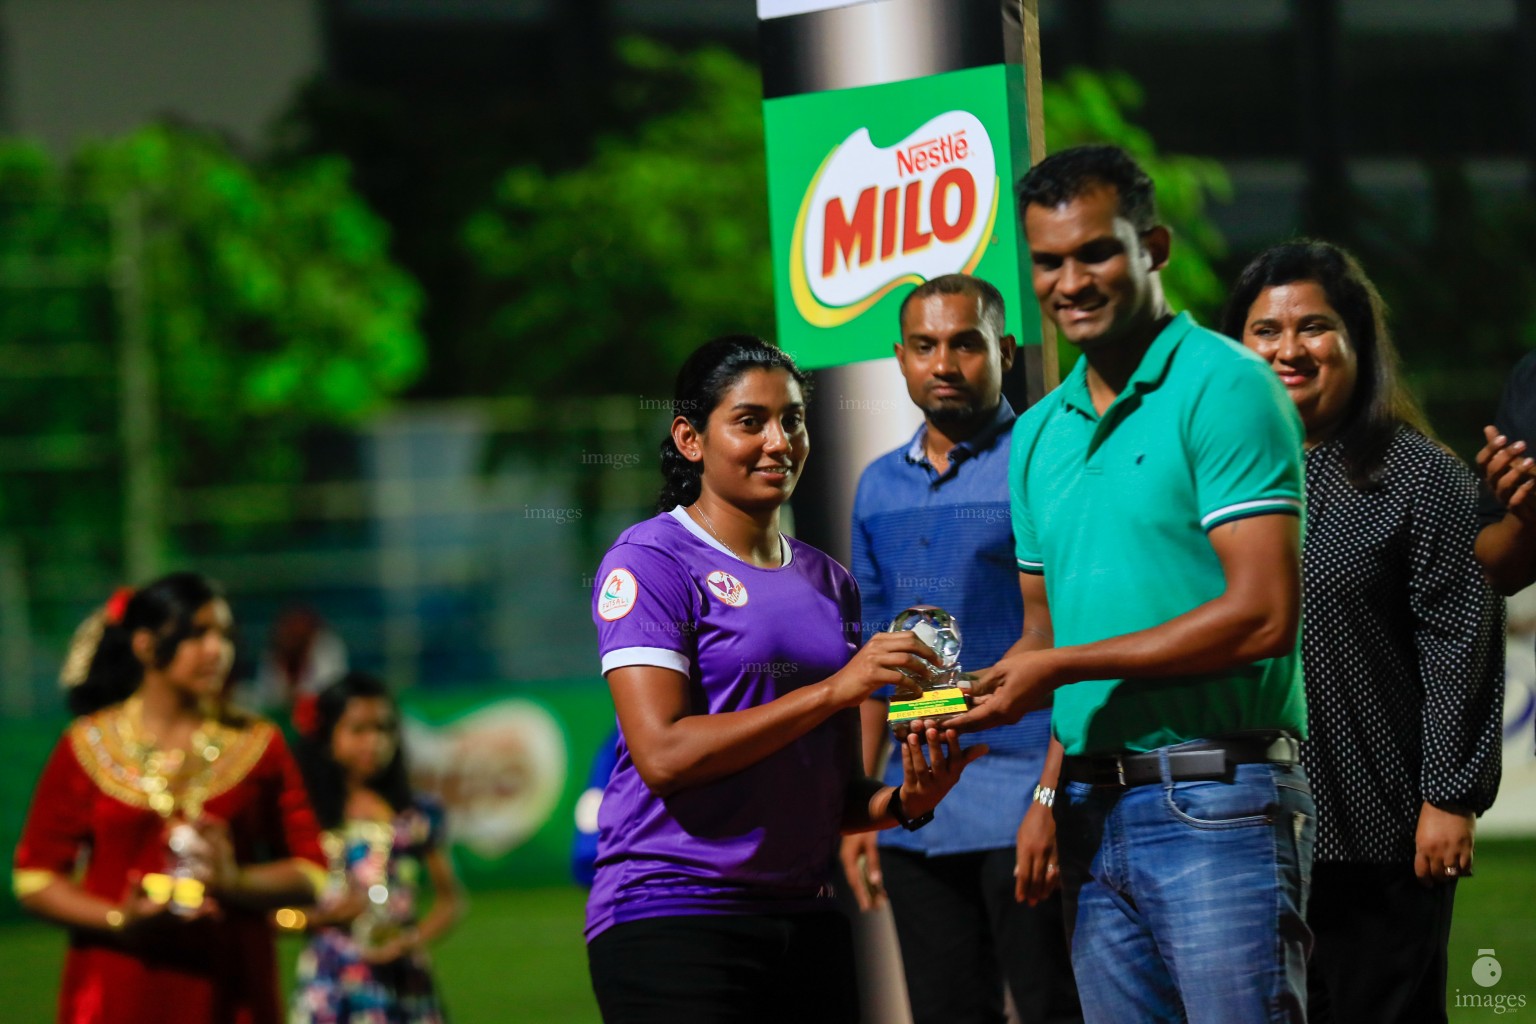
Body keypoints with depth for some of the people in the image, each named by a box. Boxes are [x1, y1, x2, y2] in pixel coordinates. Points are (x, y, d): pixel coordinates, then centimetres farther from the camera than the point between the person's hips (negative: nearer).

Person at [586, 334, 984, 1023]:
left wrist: (904, 804, -4)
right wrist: (834, 689, -18)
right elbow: (663, 754, -16)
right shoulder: (650, 562, -4)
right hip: (671, 915, -6)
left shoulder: (828, 582, 17)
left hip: (805, 917, 6)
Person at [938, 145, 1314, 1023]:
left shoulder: (1223, 387, -6)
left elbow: (1264, 615, -14)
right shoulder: (1040, 434, 18)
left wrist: (1064, 666, -13)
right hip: (1095, 812, 7)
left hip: (1215, 803, -7)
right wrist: (1052, 793, 9)